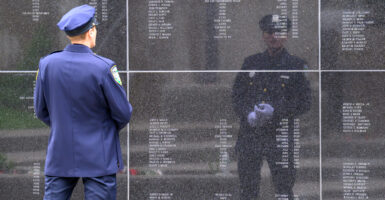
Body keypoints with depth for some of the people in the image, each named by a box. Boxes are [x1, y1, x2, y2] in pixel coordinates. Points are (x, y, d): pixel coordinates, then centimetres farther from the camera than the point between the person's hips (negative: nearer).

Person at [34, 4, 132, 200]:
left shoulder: (46, 64, -3)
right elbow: (123, 112, -8)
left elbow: (41, 110, 7)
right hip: (98, 158, -4)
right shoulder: (104, 67, -15)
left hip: (59, 157, 4)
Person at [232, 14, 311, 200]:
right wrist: (248, 114, -9)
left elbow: (304, 103, -1)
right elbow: (236, 96, 12)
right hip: (249, 134, 3)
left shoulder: (297, 65, 3)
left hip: (280, 136, -3)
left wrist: (274, 110, -15)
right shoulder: (251, 62, 12)